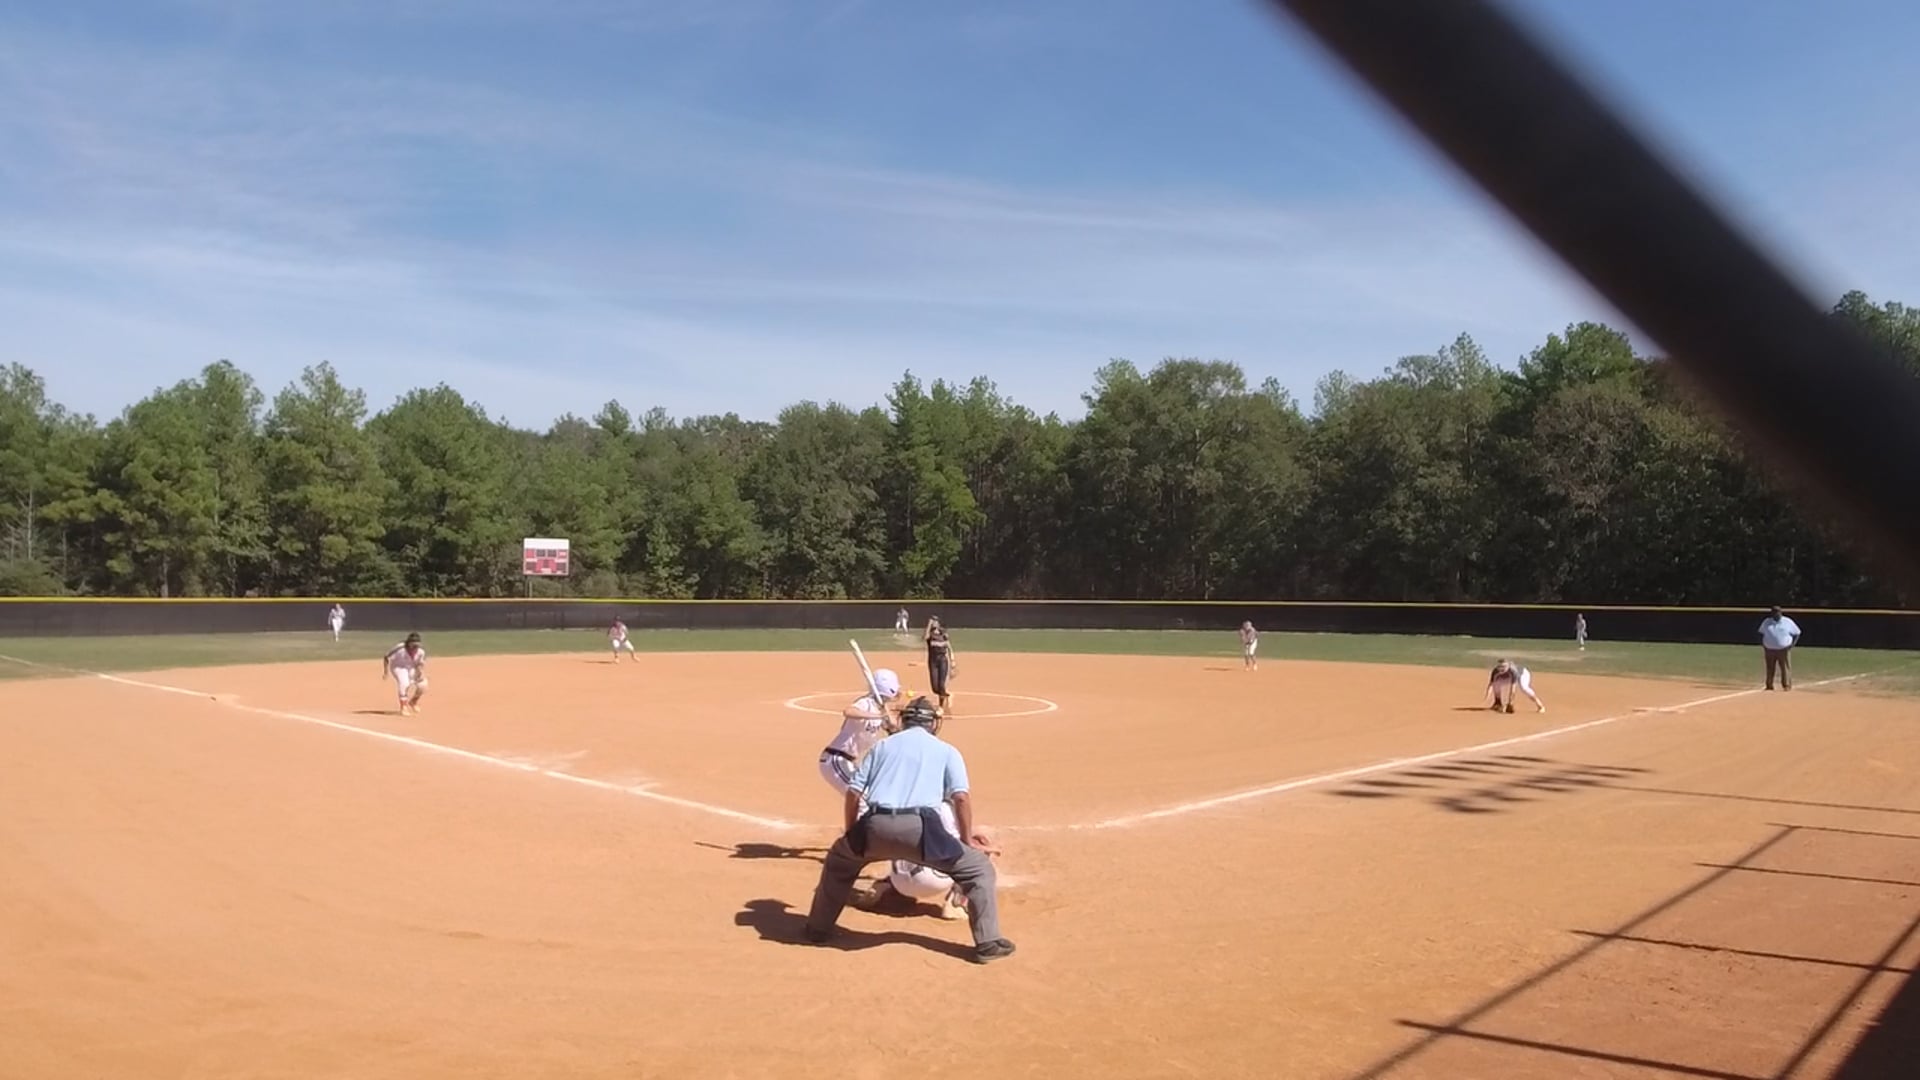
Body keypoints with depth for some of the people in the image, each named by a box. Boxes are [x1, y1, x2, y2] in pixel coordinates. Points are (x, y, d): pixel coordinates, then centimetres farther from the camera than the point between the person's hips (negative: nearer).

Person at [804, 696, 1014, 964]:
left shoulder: (883, 746, 26)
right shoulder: (946, 751, 19)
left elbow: (854, 792, 18)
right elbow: (961, 796, 2)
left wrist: (852, 837, 28)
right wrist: (967, 839, 11)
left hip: (875, 826, 3)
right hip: (919, 829, -3)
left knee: (838, 861, 34)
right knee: (978, 868, 15)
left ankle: (818, 929, 38)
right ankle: (988, 943, 8)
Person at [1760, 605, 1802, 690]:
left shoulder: (1788, 622, 1)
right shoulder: (1766, 622, 8)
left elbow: (1797, 633, 7)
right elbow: (1761, 634, 17)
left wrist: (1793, 644, -6)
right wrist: (1762, 644, 3)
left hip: (1784, 650, -2)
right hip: (1769, 650, 2)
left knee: (1786, 668, -6)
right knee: (1770, 668, 6)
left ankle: (1787, 685, 0)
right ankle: (1769, 686, 13)